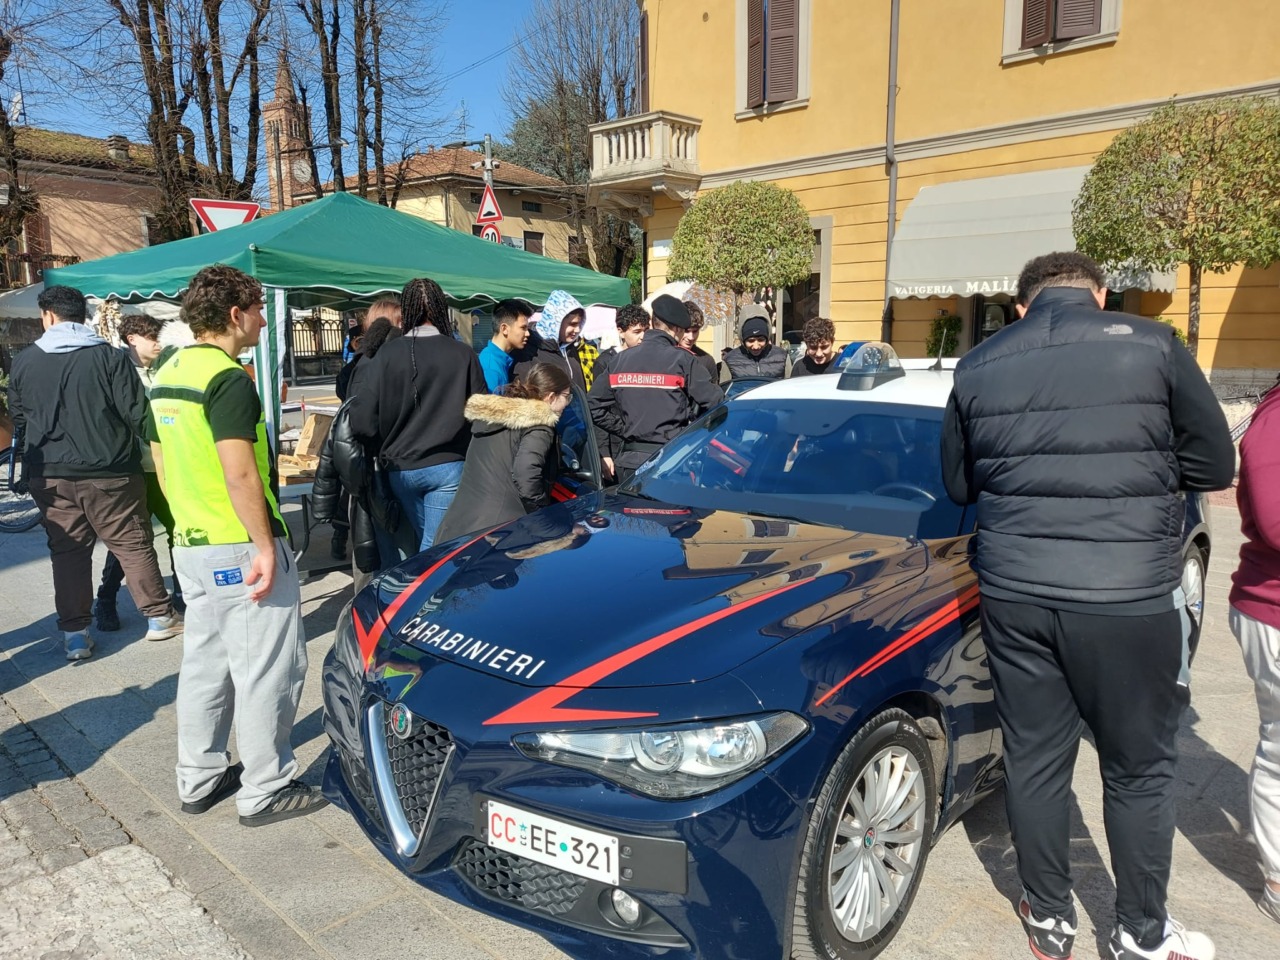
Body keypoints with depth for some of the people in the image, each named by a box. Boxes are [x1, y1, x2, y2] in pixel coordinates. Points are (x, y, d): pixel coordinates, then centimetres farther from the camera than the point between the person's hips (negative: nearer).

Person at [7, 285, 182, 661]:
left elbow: (17, 422, 10)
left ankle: (74, 634, 14)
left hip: (51, 476, 3)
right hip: (109, 473, -2)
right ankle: (160, 617, 15)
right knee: (134, 545, 7)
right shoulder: (110, 356, -9)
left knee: (67, 552, 11)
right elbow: (137, 414, -10)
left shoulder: (23, 362, 1)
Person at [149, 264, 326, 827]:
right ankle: (265, 792, 10)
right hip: (240, 548, -9)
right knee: (267, 670, 0)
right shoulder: (229, 379, -17)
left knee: (205, 664, 17)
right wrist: (266, 545, -20)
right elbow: (239, 474, -24)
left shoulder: (167, 376, 12)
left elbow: (163, 465, 18)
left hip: (191, 545, 10)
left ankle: (199, 779, 28)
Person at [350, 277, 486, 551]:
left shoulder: (387, 354, -5)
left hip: (401, 468, 3)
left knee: (425, 541, 21)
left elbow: (363, 420, -7)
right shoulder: (463, 354, -7)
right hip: (447, 466, -2)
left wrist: (386, 451, 11)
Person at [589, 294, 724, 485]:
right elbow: (715, 401, -10)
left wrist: (626, 430, 10)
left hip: (630, 462, 5)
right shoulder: (682, 360, -8)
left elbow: (594, 406, 7)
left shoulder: (621, 359, 6)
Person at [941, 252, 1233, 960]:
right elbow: (1212, 466, 4)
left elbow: (959, 484, 12)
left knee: (1034, 758, 15)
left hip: (1014, 593, 3)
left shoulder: (977, 367, 4)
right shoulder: (1152, 346, -4)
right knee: (1139, 770, 15)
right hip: (1129, 596, -2)